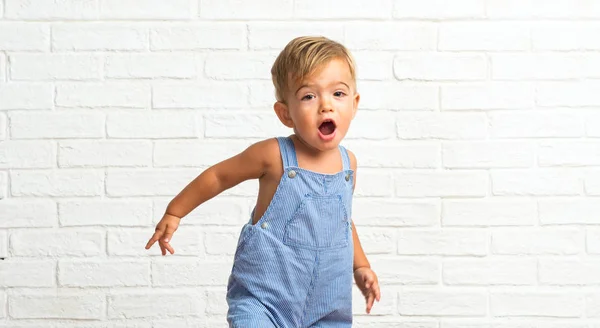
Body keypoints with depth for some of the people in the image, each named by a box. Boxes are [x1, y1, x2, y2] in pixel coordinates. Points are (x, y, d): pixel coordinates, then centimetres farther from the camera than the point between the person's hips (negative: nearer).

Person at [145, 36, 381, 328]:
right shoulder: (274, 155, -13)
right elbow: (218, 176, 2)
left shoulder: (348, 163, 4)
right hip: (262, 299, -5)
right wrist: (174, 212, 7)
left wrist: (361, 266, 21)